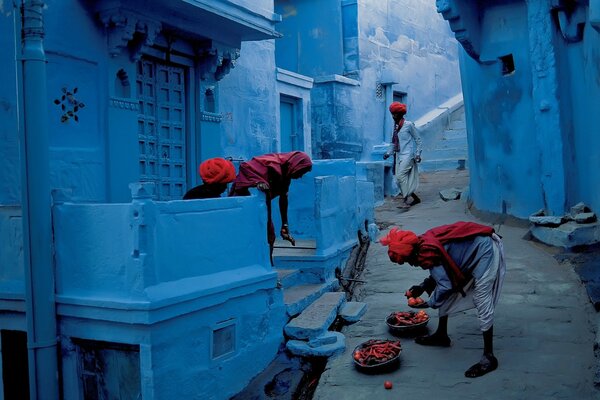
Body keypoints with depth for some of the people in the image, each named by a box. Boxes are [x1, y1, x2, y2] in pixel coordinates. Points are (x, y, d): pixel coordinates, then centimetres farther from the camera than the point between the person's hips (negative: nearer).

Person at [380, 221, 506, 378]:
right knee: (447, 296, 14)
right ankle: (441, 335, 27)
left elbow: (445, 286, -24)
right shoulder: (424, 244, 0)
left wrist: (429, 303, -9)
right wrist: (422, 287, 4)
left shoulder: (428, 253, -27)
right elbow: (442, 273, 13)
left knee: (482, 303, -12)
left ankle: (489, 357, -8)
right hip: (471, 249, 10)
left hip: (485, 250, -10)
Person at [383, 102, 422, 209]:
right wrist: (389, 153, 9)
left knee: (401, 176, -22)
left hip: (408, 155, -7)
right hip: (398, 155, 7)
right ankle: (416, 199, 18)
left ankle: (405, 201, -21)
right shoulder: (395, 126, 14)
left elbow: (418, 139, -2)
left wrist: (417, 154, -8)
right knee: (399, 179, 3)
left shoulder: (408, 124, -5)